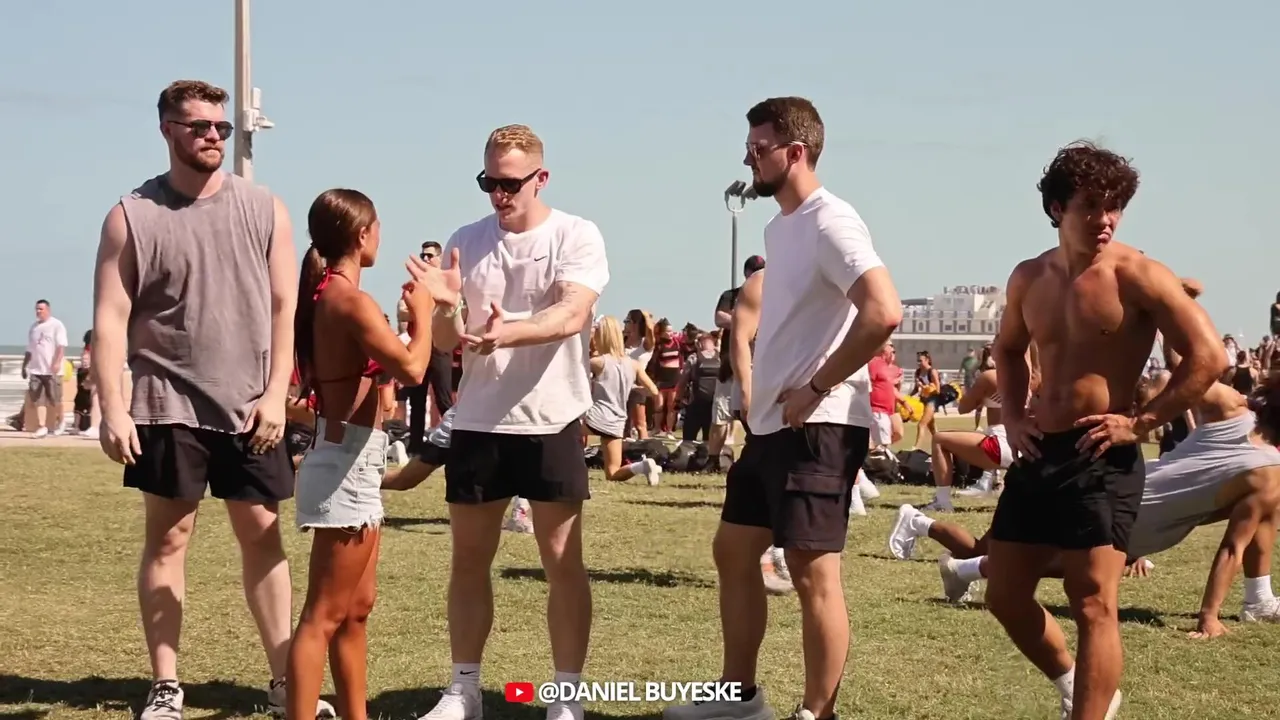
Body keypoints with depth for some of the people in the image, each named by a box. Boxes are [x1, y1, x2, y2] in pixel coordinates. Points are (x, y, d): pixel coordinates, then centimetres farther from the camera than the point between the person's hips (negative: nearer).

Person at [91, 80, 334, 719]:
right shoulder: (131, 217, 0)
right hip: (167, 407, -1)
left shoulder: (264, 210, 4)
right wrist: (113, 409, -11)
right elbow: (110, 319, -3)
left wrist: (275, 393, -5)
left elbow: (286, 308, 3)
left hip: (249, 407, 1)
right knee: (166, 537, 3)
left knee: (262, 535, 6)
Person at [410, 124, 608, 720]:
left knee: (563, 562, 1)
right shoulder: (466, 242, 6)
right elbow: (446, 341, 5)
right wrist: (445, 305, -18)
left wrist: (507, 333, -38)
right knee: (468, 560, 9)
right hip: (477, 423, 4)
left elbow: (572, 316, -21)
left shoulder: (576, 236, -5)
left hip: (550, 423, -4)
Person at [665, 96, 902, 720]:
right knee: (732, 551, 16)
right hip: (770, 424, 11)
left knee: (812, 572, -6)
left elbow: (884, 313, -28)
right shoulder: (779, 226, 15)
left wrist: (816, 389, -21)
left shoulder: (829, 223, -15)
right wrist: (759, 398, 14)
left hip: (818, 427, -11)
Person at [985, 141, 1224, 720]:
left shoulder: (1136, 276, -11)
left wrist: (1141, 423, -14)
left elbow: (1208, 357, -15)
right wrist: (1012, 415, 11)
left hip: (1102, 461, -7)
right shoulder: (1029, 278, 8)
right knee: (1005, 595, 13)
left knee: (1093, 605, -7)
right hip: (1038, 455, 7)